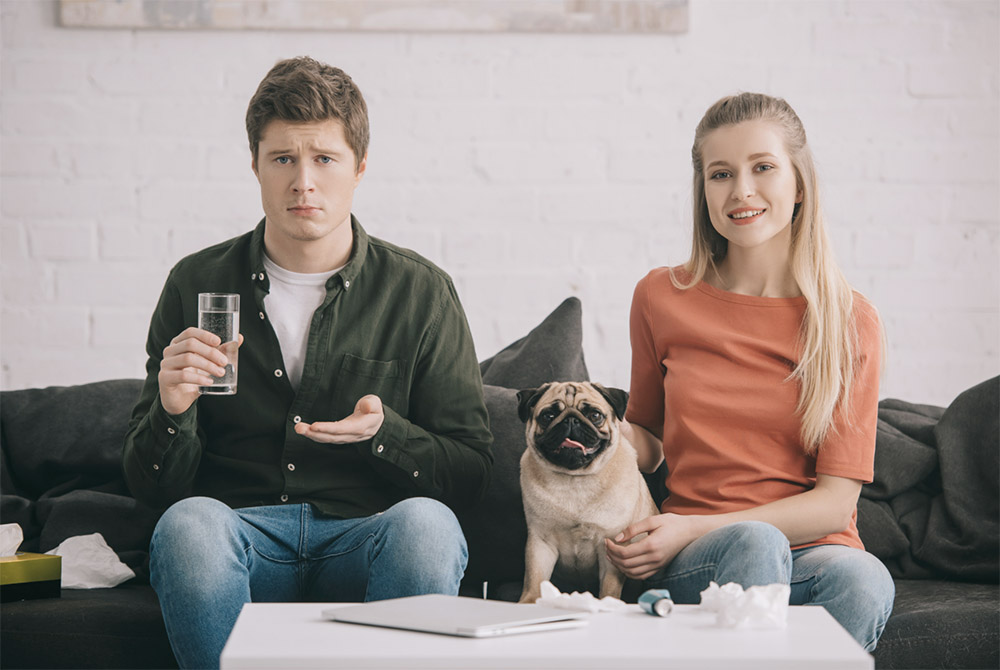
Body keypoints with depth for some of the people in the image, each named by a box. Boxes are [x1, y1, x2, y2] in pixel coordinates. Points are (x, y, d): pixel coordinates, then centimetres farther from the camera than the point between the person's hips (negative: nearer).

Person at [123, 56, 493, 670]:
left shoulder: (421, 291, 6)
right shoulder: (197, 285, 8)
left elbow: (471, 473, 6)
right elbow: (153, 486, 9)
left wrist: (384, 433, -13)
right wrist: (172, 411, -13)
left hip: (367, 536, 0)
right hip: (240, 535, 0)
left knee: (425, 522, -34)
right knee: (189, 523, -34)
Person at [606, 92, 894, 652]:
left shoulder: (850, 322, 0)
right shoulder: (662, 298, 6)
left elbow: (836, 501, -5)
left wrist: (693, 529, -16)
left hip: (815, 551, 0)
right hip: (691, 565, 0)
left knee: (861, 579, -35)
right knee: (753, 543, -35)